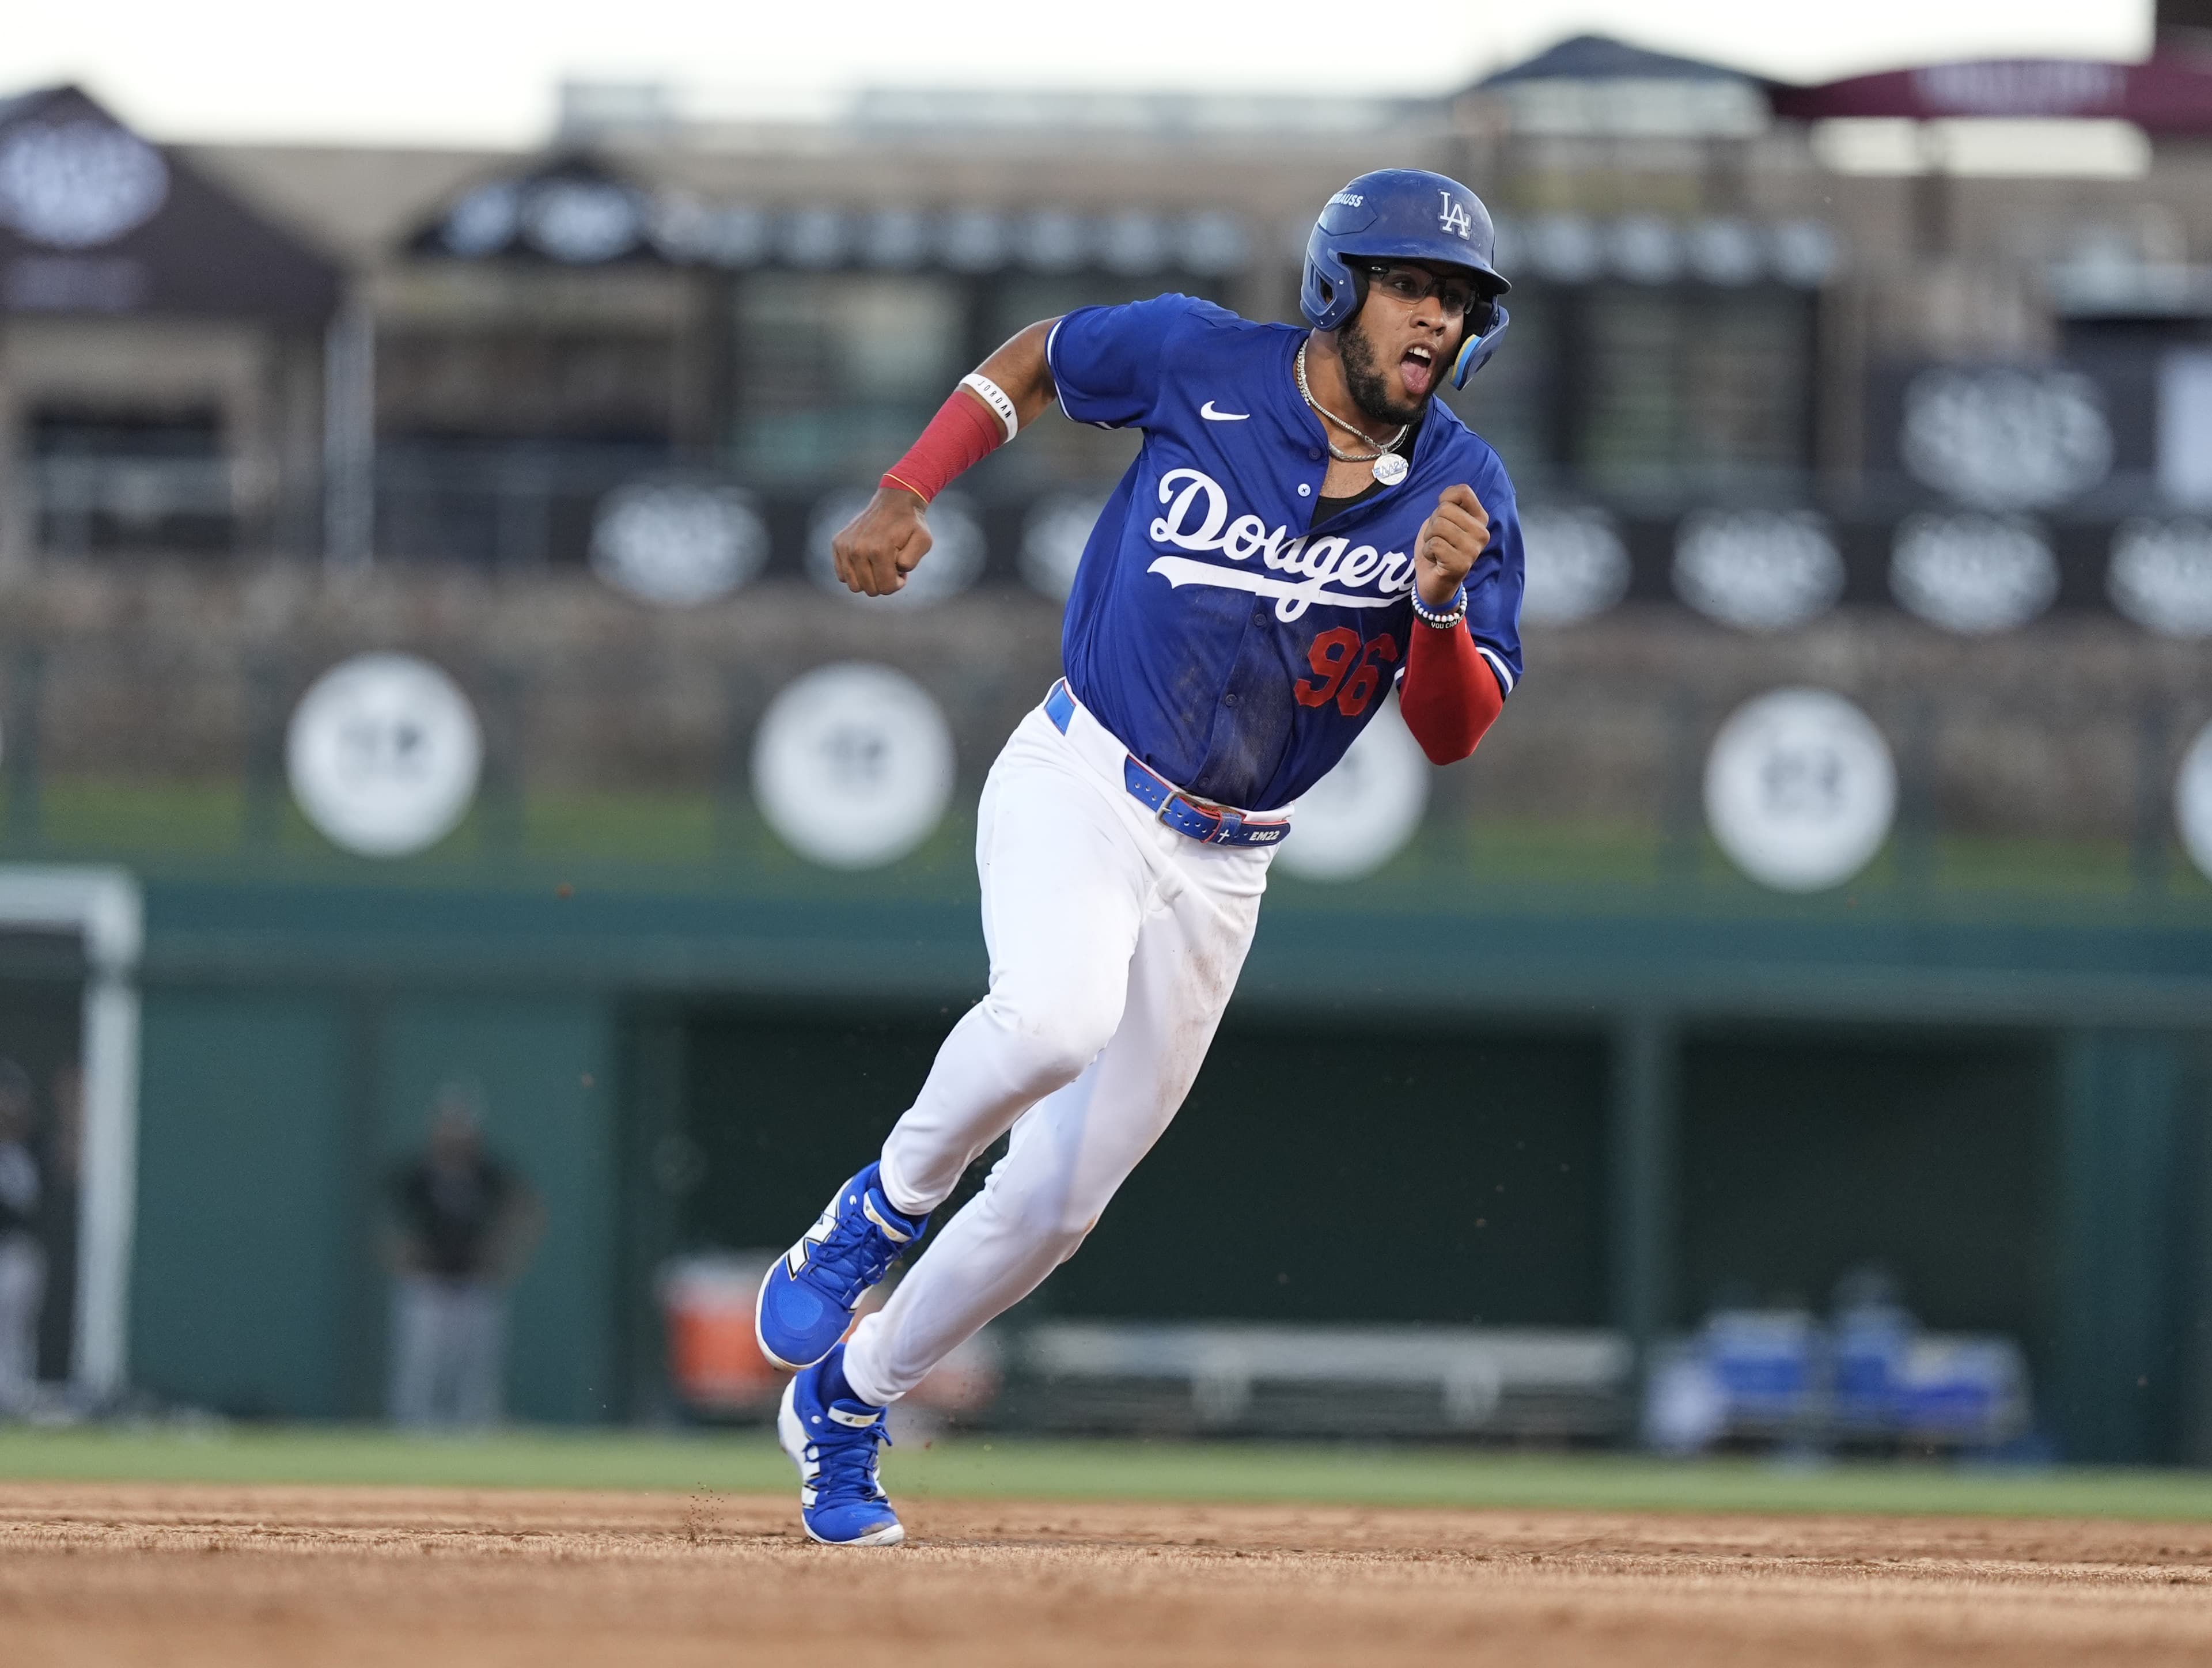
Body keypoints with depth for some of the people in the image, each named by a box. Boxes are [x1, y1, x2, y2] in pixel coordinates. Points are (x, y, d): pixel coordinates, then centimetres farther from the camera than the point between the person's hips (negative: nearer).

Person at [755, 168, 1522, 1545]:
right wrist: (906, 495, -2)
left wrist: (1440, 604, -28)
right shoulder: (1202, 362, -9)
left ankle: (843, 1404, 27)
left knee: (1058, 1201, 6)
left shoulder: (1464, 492, -5)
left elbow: (1454, 733, -9)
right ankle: (882, 1212, -8)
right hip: (1079, 786, -3)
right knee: (1058, 1015, -36)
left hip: (1220, 864, 3)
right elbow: (1037, 360, 10)